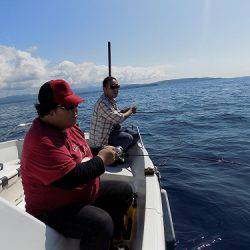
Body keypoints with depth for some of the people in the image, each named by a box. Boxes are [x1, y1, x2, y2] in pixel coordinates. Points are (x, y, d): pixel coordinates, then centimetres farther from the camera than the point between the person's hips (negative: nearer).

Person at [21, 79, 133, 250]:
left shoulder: (67, 125, 1)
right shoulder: (42, 142, -29)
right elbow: (71, 178, -34)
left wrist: (104, 154, -2)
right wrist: (102, 159, -20)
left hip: (87, 191, 9)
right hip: (54, 211, -9)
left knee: (125, 190, 11)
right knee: (102, 223, -34)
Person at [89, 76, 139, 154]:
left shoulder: (111, 100, 5)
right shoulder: (103, 103, -26)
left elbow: (116, 113, 18)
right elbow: (119, 119, -28)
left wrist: (128, 109, 0)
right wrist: (130, 111, -10)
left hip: (110, 130, 10)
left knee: (135, 135, 5)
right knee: (128, 138, -25)